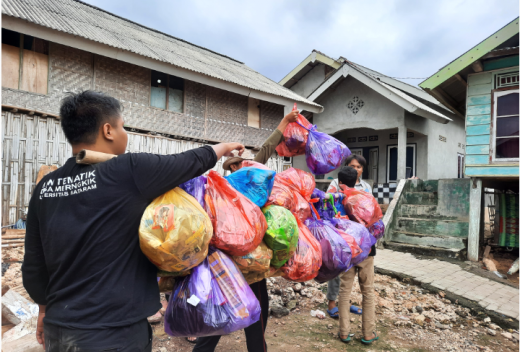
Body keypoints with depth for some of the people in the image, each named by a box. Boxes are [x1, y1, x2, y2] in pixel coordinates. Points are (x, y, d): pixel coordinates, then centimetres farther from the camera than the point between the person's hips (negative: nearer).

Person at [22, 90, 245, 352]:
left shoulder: (45, 187, 0)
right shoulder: (129, 170, -16)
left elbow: (33, 266, 7)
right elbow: (194, 161, -2)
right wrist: (225, 147, 17)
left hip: (58, 329, 6)